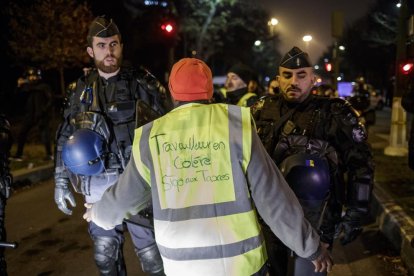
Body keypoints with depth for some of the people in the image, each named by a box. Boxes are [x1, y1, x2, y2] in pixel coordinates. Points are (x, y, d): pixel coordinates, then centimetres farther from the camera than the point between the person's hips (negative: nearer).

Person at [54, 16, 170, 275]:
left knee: (152, 253, 2)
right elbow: (65, 138, 12)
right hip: (97, 185, 4)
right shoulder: (80, 89, 7)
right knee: (106, 255, 16)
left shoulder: (142, 82, -3)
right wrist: (61, 181, 8)